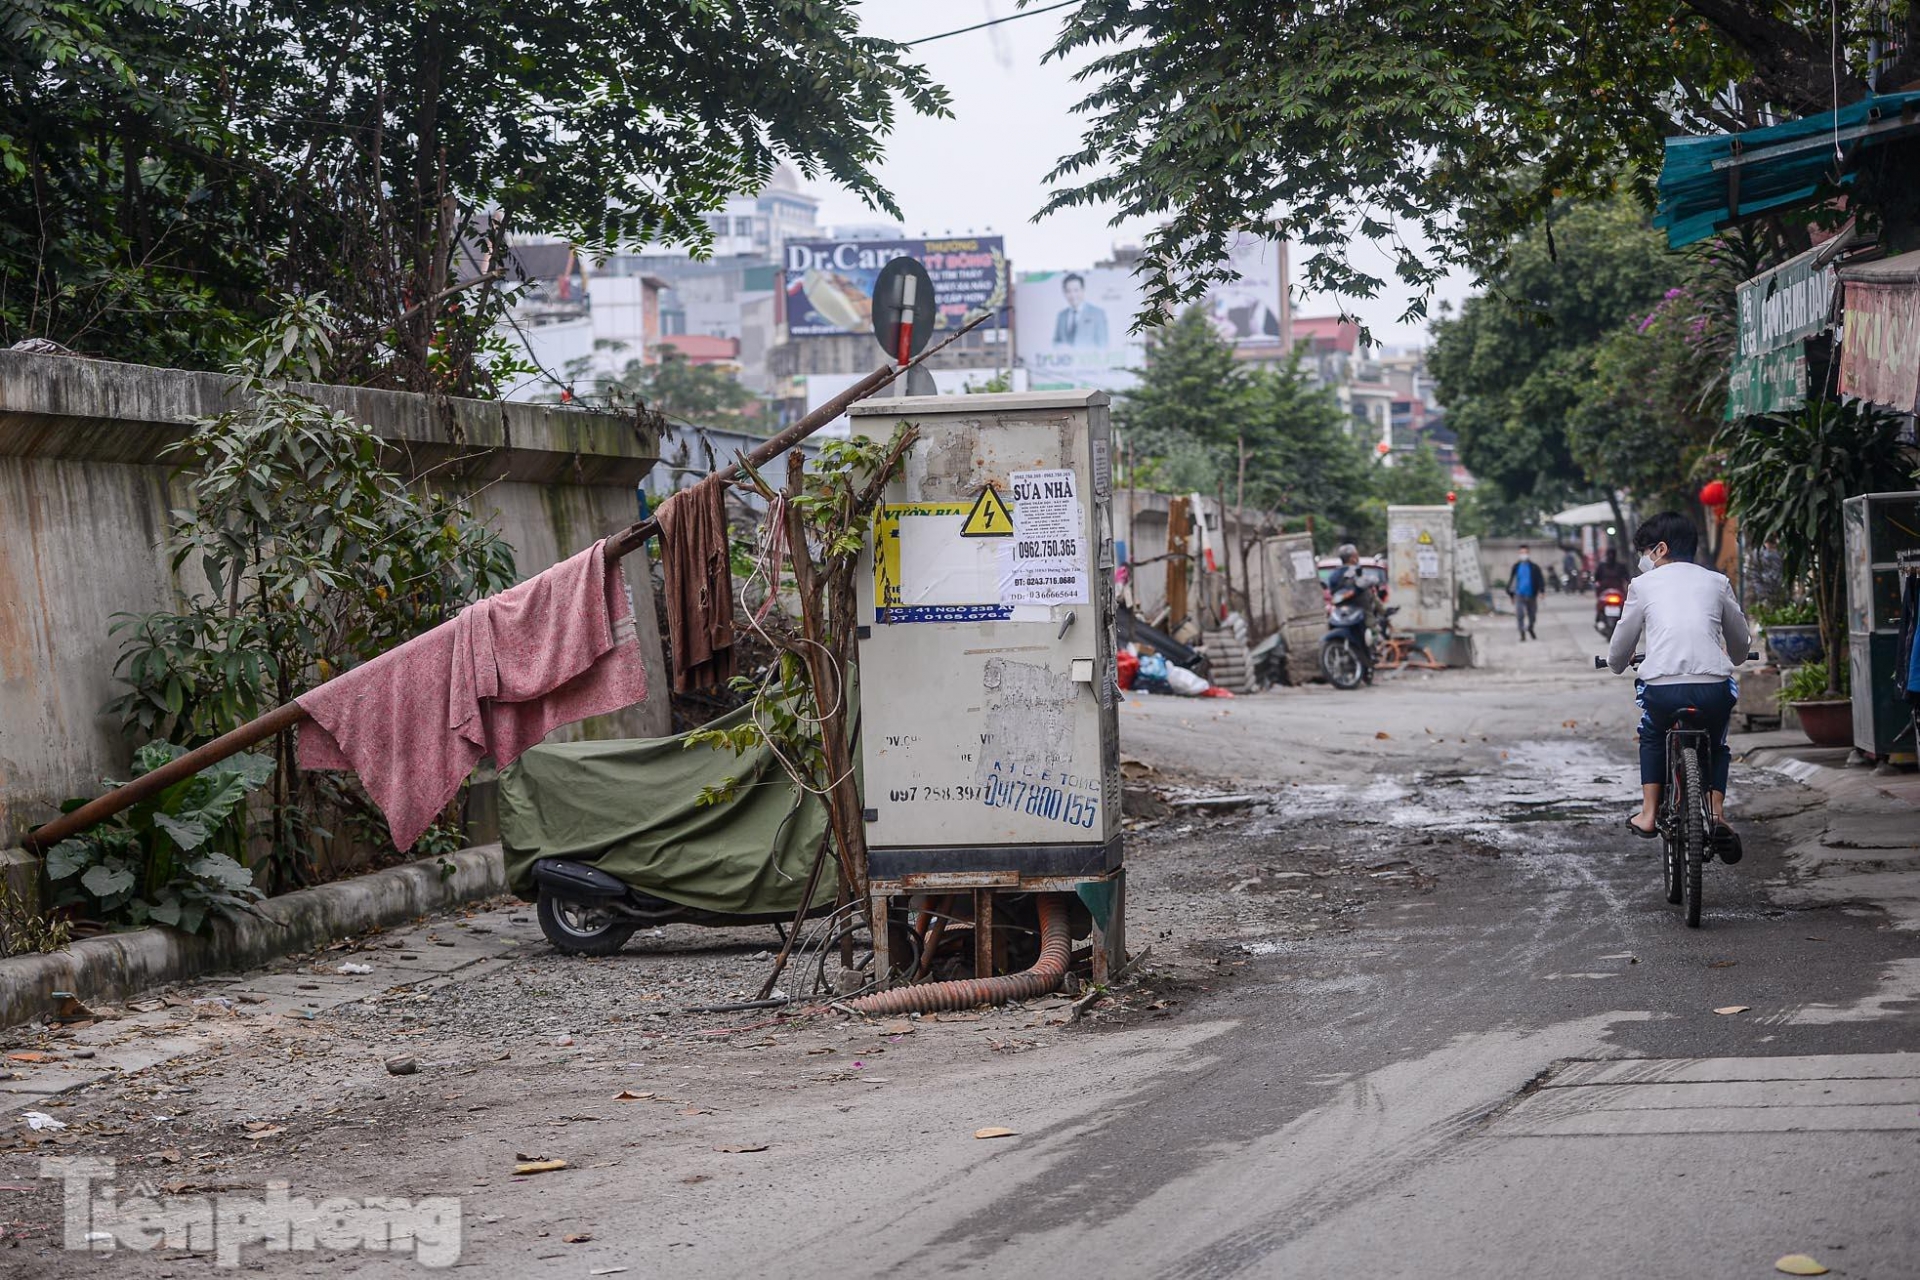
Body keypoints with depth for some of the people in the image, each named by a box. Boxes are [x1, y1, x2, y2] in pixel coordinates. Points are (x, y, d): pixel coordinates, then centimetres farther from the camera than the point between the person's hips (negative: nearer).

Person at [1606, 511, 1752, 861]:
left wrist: (1617, 664, 41)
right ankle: (1717, 813, 11)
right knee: (1716, 741, 30)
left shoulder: (1643, 585, 12)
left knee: (1652, 735, 32)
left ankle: (1649, 813, 24)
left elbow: (1620, 649, 18)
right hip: (1713, 690, 1)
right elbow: (1741, 643, 27)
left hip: (1661, 688, -1)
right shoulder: (1716, 582, 18)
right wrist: (1731, 660, 51)